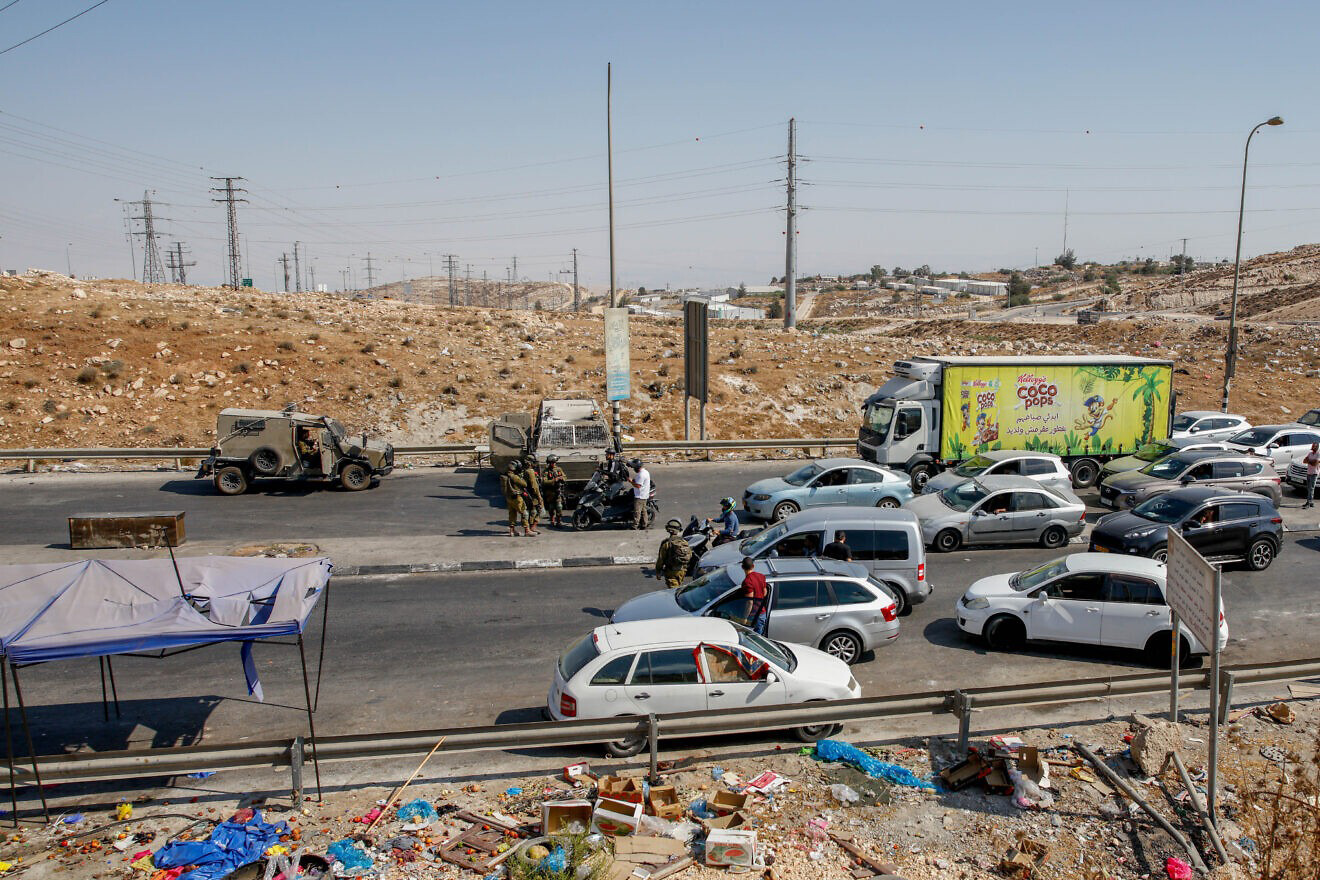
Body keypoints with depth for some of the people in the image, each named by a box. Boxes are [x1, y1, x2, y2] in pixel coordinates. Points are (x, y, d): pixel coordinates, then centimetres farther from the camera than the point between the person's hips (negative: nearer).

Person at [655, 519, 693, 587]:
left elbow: (660, 559, -12)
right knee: (678, 586, 25)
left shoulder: (666, 543, -16)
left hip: (671, 571, -5)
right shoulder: (685, 542, -2)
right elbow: (690, 556, 8)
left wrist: (658, 572, -1)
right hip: (682, 571, 5)